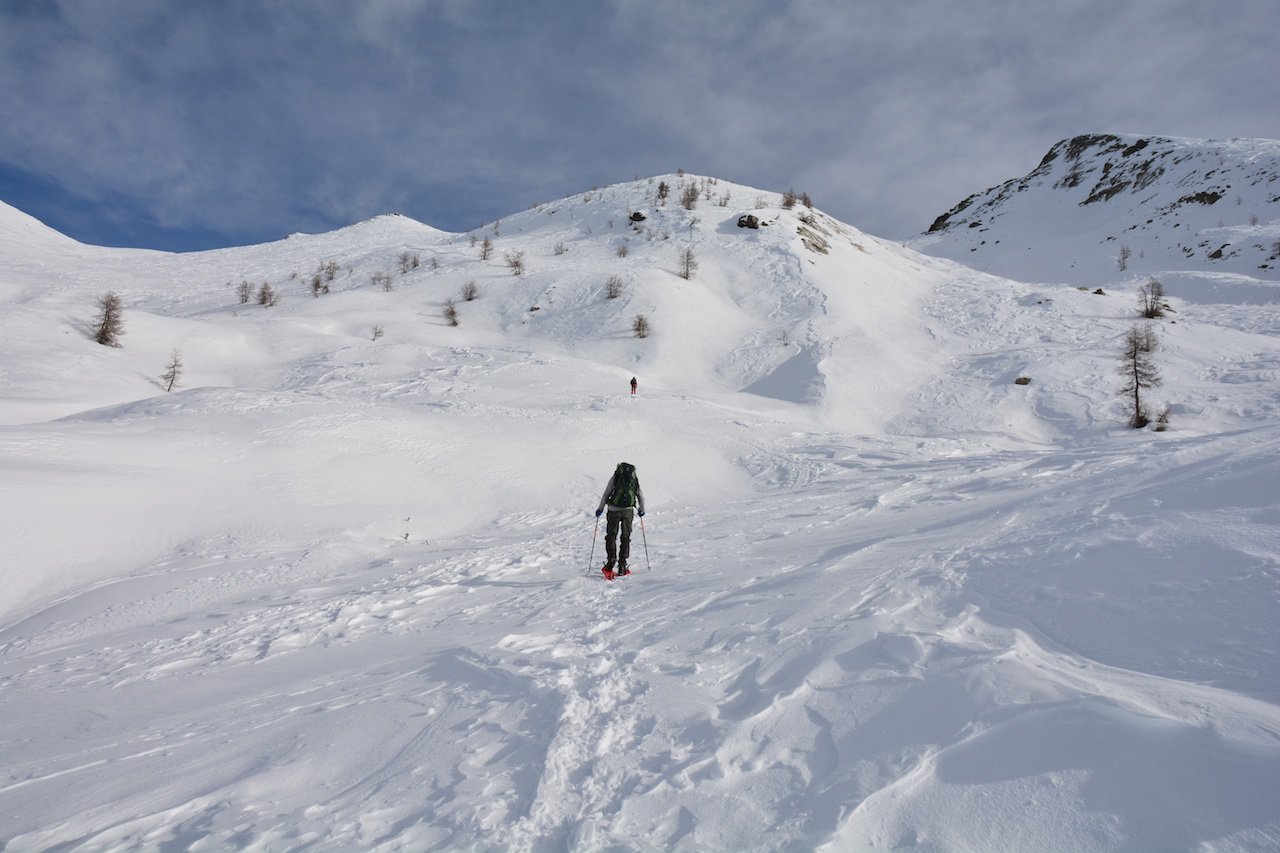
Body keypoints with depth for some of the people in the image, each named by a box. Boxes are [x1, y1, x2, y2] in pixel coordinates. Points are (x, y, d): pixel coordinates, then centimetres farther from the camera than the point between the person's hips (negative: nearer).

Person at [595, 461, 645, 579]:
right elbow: (641, 496, 14)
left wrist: (600, 509, 11)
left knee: (611, 536, 6)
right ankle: (622, 566, 7)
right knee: (625, 538, 10)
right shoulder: (635, 479, 9)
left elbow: (606, 494, 1)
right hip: (628, 511, 2)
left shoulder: (615, 478, 2)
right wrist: (641, 510, 27)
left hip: (614, 511, -2)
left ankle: (611, 560, -10)